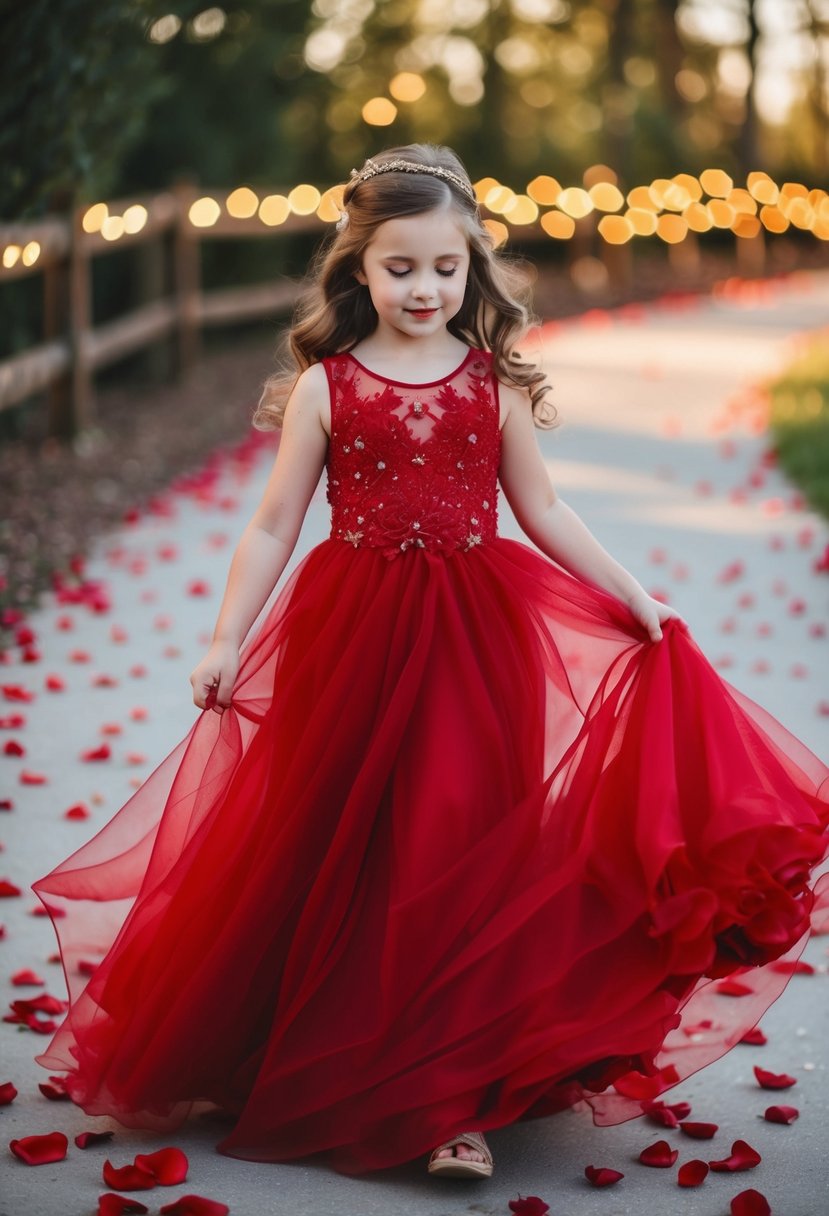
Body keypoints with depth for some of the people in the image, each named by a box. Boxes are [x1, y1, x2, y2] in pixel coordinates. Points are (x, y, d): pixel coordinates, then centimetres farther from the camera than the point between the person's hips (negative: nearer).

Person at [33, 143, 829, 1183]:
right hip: (353, 639, -1)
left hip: (473, 645, 1)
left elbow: (542, 513, 11)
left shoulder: (496, 385, 3)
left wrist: (636, 602, 10)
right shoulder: (322, 387, -2)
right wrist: (227, 640, -3)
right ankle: (323, 1070, 27)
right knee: (338, 854, 7)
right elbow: (272, 528, 2)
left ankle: (456, 1098, 10)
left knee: (465, 854, 1)